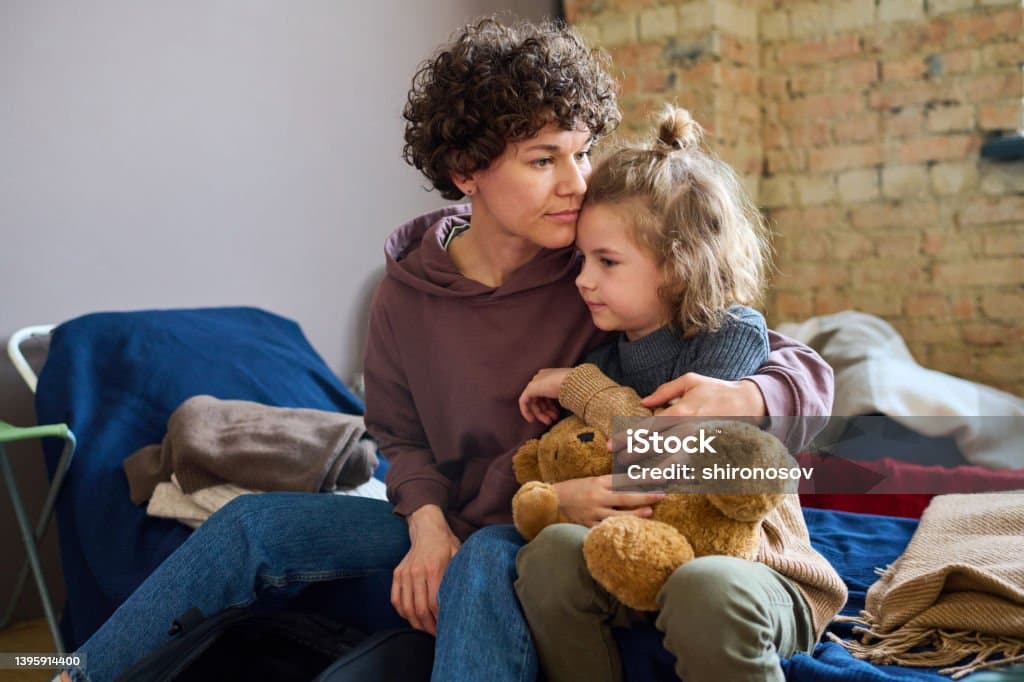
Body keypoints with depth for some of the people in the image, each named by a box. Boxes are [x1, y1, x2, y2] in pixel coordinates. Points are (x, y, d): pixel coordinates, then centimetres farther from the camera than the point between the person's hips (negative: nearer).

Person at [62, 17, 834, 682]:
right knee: (258, 522, -11)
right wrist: (428, 525, -13)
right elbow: (403, 439, 9)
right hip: (450, 536, 4)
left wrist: (739, 397, -37)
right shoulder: (409, 293, -3)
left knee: (489, 560, -36)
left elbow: (808, 370, -12)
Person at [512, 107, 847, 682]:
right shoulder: (606, 351, 5)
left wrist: (579, 385, -13)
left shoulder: (735, 333, -11)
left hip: (748, 563, -5)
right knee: (553, 550, -24)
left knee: (706, 589, -38)